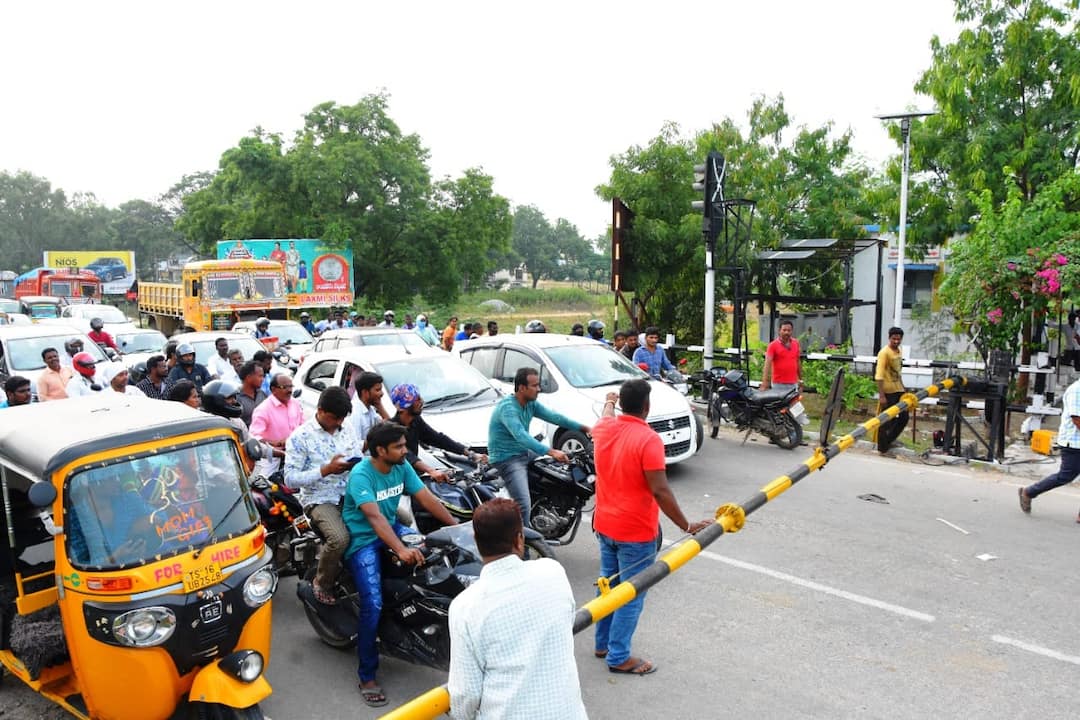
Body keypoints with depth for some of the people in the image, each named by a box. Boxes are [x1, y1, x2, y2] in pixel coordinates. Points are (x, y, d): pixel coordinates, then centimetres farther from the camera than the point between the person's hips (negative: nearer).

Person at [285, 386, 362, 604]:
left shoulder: (347, 429, 11)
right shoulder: (300, 437, -6)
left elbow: (360, 459, 18)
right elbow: (290, 478, -11)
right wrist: (325, 470, -20)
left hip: (351, 495, 5)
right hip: (320, 500, -5)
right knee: (340, 538, -32)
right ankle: (322, 584, -2)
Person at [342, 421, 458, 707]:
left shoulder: (402, 467, -3)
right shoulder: (361, 475, -23)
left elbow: (427, 499, -4)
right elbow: (374, 517, -35)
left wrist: (457, 526, -14)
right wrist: (400, 550, -48)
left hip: (391, 528, 6)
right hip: (362, 538, -6)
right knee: (373, 605, -20)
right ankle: (367, 676, -4)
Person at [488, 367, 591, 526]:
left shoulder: (531, 403, 4)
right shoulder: (507, 407, -24)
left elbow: (553, 417, 3)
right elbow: (521, 436, -37)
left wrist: (583, 428, -5)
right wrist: (551, 452, -45)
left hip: (525, 453, 9)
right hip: (507, 458, -9)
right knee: (524, 505, -24)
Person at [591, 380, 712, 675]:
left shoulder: (603, 428, -2)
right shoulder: (648, 439, -23)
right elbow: (660, 490, -25)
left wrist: (609, 402, 47)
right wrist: (687, 526, -17)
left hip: (605, 526, 7)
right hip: (636, 532, -7)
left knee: (608, 585, 21)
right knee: (631, 596, 5)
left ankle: (603, 643, 34)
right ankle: (619, 657, 14)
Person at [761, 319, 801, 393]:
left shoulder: (796, 343, 6)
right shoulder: (773, 345, -9)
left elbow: (798, 362, 16)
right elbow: (767, 364, -18)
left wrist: (800, 379, 16)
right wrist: (765, 383, -28)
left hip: (793, 383, 5)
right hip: (778, 384, -4)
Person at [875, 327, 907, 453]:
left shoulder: (898, 351, 10)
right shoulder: (884, 352, -16)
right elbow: (879, 375, -21)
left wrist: (902, 388, 21)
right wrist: (881, 395, -24)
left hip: (899, 390, 8)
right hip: (888, 392, -8)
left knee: (904, 417, 13)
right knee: (887, 420, 0)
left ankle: (888, 441, 29)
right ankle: (882, 448, 12)